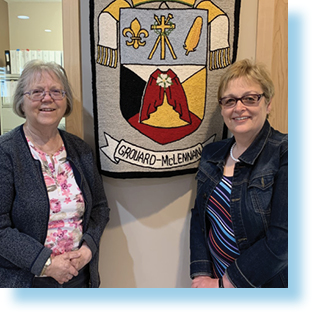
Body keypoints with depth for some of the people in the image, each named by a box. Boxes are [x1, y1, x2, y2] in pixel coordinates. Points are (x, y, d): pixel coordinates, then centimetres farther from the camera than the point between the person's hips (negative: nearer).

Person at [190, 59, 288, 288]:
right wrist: (201, 275, -8)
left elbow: (282, 237, -23)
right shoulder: (212, 154, 0)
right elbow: (199, 217, 3)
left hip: (265, 283, -4)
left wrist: (224, 284, -17)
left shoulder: (283, 153, -18)